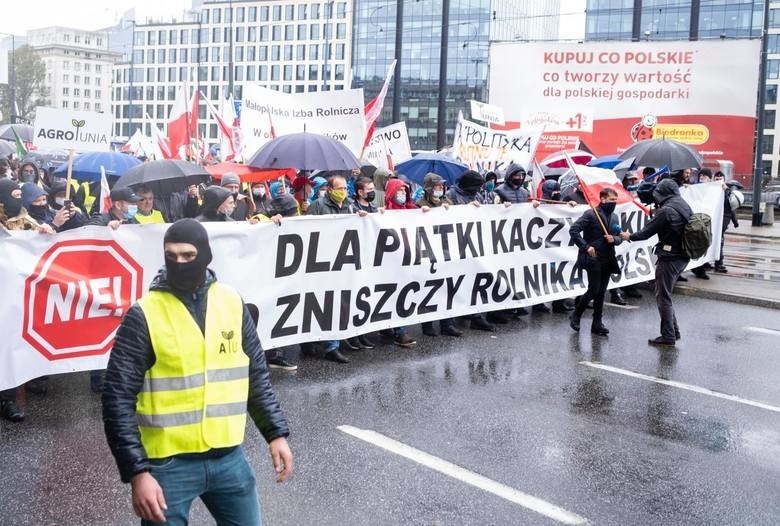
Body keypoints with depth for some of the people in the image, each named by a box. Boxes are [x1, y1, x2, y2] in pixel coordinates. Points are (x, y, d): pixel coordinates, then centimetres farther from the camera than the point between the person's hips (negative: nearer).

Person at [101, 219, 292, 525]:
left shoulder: (232, 303, 2)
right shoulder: (144, 315, -11)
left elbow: (256, 375, 11)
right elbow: (118, 399, -12)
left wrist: (276, 433, 7)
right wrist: (137, 472, -17)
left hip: (229, 457, 4)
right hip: (168, 463, -4)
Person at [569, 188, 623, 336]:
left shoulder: (614, 217, 14)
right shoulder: (591, 214, -8)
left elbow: (619, 237, 18)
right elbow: (573, 230, -14)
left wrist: (614, 239, -6)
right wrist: (586, 247, -18)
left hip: (607, 260, 6)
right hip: (593, 258, -6)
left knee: (601, 292, 7)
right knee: (594, 290, -8)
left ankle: (597, 323, 14)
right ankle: (575, 315, 12)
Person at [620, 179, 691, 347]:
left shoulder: (666, 210, -17)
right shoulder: (685, 207, 10)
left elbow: (647, 232, -13)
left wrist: (630, 236, 5)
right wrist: (657, 214, 24)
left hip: (669, 259, -9)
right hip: (683, 257, 9)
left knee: (663, 297, 0)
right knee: (666, 295, 19)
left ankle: (668, 336, 3)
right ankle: (674, 331, 23)